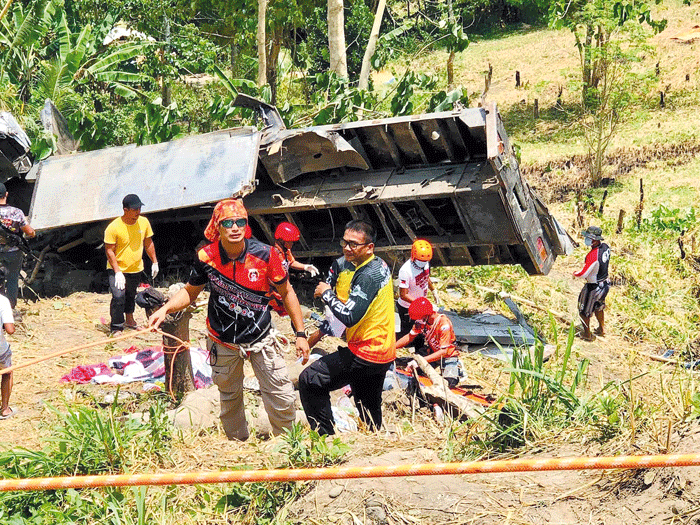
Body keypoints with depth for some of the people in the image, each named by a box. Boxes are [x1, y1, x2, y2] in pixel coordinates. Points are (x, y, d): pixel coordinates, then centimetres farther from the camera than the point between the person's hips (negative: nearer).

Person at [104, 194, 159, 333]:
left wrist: (154, 262, 11)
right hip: (117, 269, -5)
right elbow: (109, 250, -16)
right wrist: (117, 272, -21)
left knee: (131, 295, 22)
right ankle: (116, 328, -6)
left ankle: (129, 320, 43)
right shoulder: (114, 227, -20)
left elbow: (149, 243, 10)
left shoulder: (144, 222, -4)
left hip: (136, 269, 5)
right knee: (118, 297, -16)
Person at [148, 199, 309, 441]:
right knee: (229, 399, 17)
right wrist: (165, 308, -12)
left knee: (283, 400, -3)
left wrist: (300, 333, -3)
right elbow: (190, 291, 6)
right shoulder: (206, 257, -13)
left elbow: (287, 292, -3)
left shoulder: (265, 254, -16)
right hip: (223, 343, 1)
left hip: (261, 339, -1)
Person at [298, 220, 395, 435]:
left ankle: (325, 436, -3)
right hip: (383, 351, 10)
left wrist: (327, 293, -17)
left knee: (309, 381, -5)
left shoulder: (368, 276, -24)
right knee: (369, 408, 26)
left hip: (364, 353, -10)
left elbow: (350, 316, -31)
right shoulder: (379, 264, 7)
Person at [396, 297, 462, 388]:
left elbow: (444, 351, -33)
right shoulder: (422, 321, -13)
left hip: (448, 355, -6)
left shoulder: (444, 324, -31)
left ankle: (456, 366, 9)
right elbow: (410, 337, 0)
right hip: (433, 352, 6)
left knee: (450, 382, -24)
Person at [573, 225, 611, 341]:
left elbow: (584, 274, -27)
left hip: (593, 287, -8)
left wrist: (575, 273, -7)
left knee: (584, 311, 14)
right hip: (605, 283, 8)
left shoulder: (593, 255, -32)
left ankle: (587, 334, 27)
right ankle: (601, 330, 44)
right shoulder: (605, 247, -7)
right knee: (598, 307, 30)